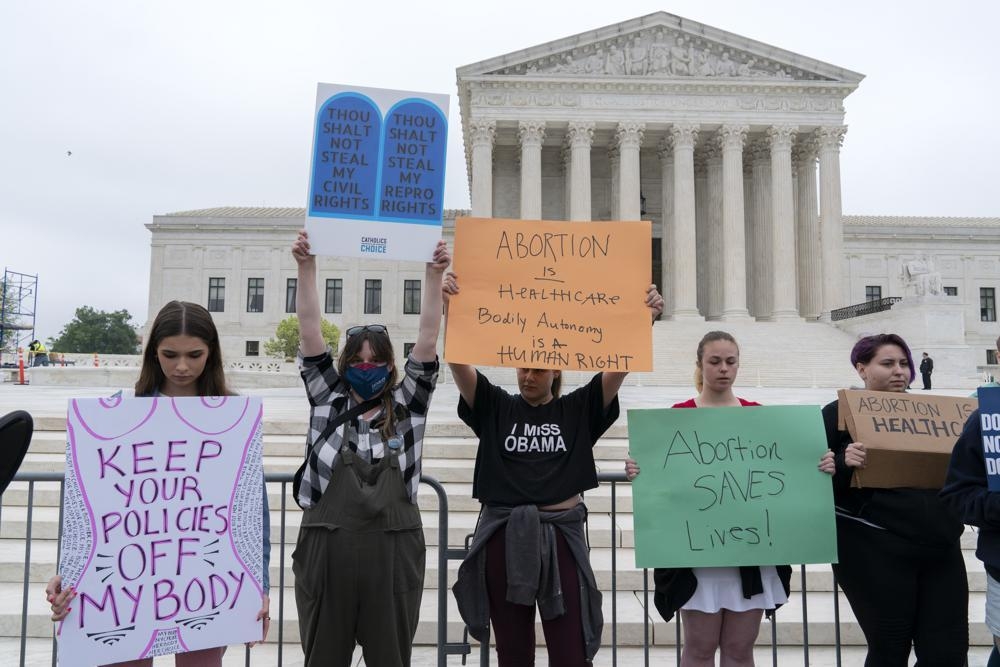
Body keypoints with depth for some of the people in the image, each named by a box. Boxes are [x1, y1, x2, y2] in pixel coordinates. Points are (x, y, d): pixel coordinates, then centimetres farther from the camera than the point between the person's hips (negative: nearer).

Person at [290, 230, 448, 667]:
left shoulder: (406, 407, 6)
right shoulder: (328, 404, 7)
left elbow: (427, 340, -1)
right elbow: (310, 334, 1)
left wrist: (434, 276, -8)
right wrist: (306, 267, -6)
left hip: (393, 554, 0)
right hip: (325, 552, 0)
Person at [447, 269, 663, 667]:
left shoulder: (578, 409, 5)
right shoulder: (496, 407, 5)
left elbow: (619, 365, -4)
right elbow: (459, 362, -6)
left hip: (560, 535, 0)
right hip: (503, 536, 1)